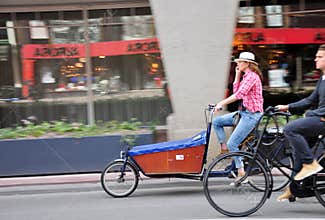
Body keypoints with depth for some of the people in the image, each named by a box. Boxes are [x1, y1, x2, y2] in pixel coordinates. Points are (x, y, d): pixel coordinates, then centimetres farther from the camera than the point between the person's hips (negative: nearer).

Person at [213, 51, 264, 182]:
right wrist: (237, 75, 7)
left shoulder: (252, 76, -15)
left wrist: (222, 103, -25)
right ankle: (224, 148, 7)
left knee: (232, 144, -11)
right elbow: (236, 90, 9)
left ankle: (241, 173, -3)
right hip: (243, 112, 10)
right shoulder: (246, 76, 16)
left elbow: (239, 94, -24)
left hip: (251, 114, -10)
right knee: (216, 121, 6)